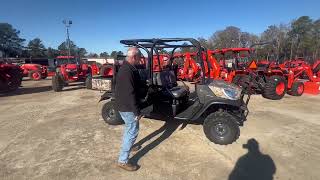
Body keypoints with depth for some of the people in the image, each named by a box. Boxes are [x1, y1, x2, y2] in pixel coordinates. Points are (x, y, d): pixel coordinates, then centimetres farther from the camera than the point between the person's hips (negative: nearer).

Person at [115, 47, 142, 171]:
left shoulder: (126, 67, 9)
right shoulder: (127, 71, -25)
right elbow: (130, 94, -28)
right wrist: (137, 112, -22)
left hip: (124, 104, 11)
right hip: (127, 106, -11)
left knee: (129, 128, 26)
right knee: (132, 131, -2)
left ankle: (127, 146, 46)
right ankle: (123, 161, 9)